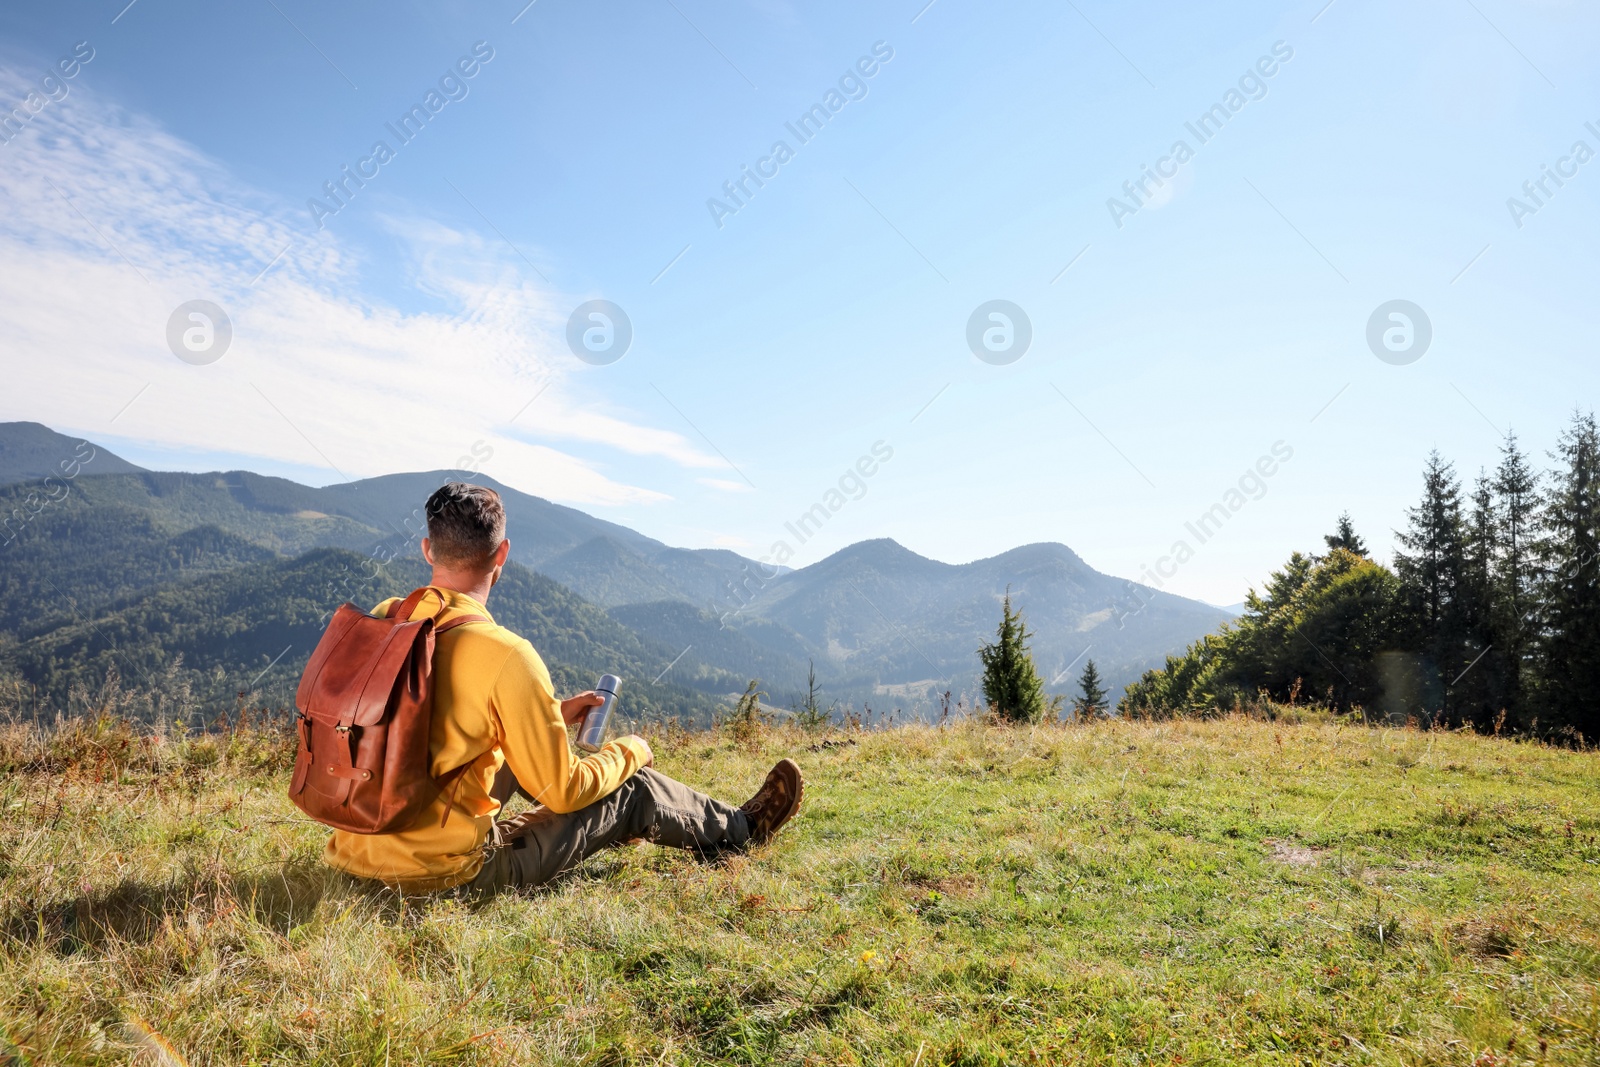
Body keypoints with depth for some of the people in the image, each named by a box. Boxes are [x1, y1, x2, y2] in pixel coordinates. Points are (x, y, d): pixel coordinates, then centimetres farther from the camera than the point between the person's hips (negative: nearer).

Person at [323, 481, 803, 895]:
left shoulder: (381, 620, -1)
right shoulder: (508, 656, -24)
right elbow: (561, 793, -15)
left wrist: (548, 715, 19)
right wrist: (629, 751, 3)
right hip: (446, 874, -7)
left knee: (519, 748, 25)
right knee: (634, 788, 7)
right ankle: (740, 831, 35)